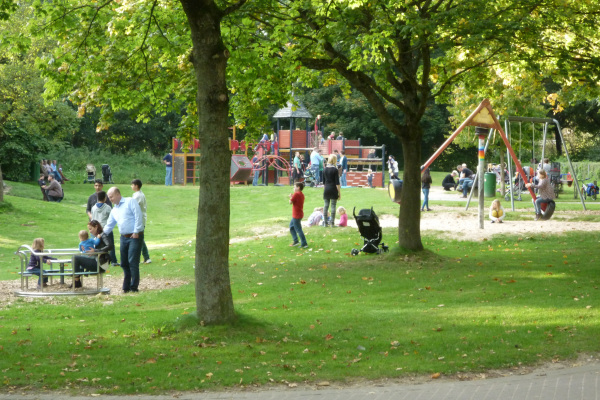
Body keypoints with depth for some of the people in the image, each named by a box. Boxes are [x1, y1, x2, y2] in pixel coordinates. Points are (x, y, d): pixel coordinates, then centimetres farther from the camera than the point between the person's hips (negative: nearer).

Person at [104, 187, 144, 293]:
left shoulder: (130, 202, -4)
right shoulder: (114, 210, 19)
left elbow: (138, 217, -13)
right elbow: (109, 225, 24)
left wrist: (136, 232, -17)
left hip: (135, 237, -8)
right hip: (124, 238, 8)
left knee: (133, 262, -11)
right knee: (124, 263, 7)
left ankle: (134, 287, -8)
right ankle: (126, 287, 15)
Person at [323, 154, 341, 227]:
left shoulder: (325, 169, 6)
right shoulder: (335, 169, -9)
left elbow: (323, 182, 11)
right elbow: (337, 182, -10)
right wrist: (339, 192, -5)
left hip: (326, 189, 5)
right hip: (333, 189, -5)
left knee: (326, 205, 8)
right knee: (333, 206, -1)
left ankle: (325, 222, 8)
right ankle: (332, 223, -2)